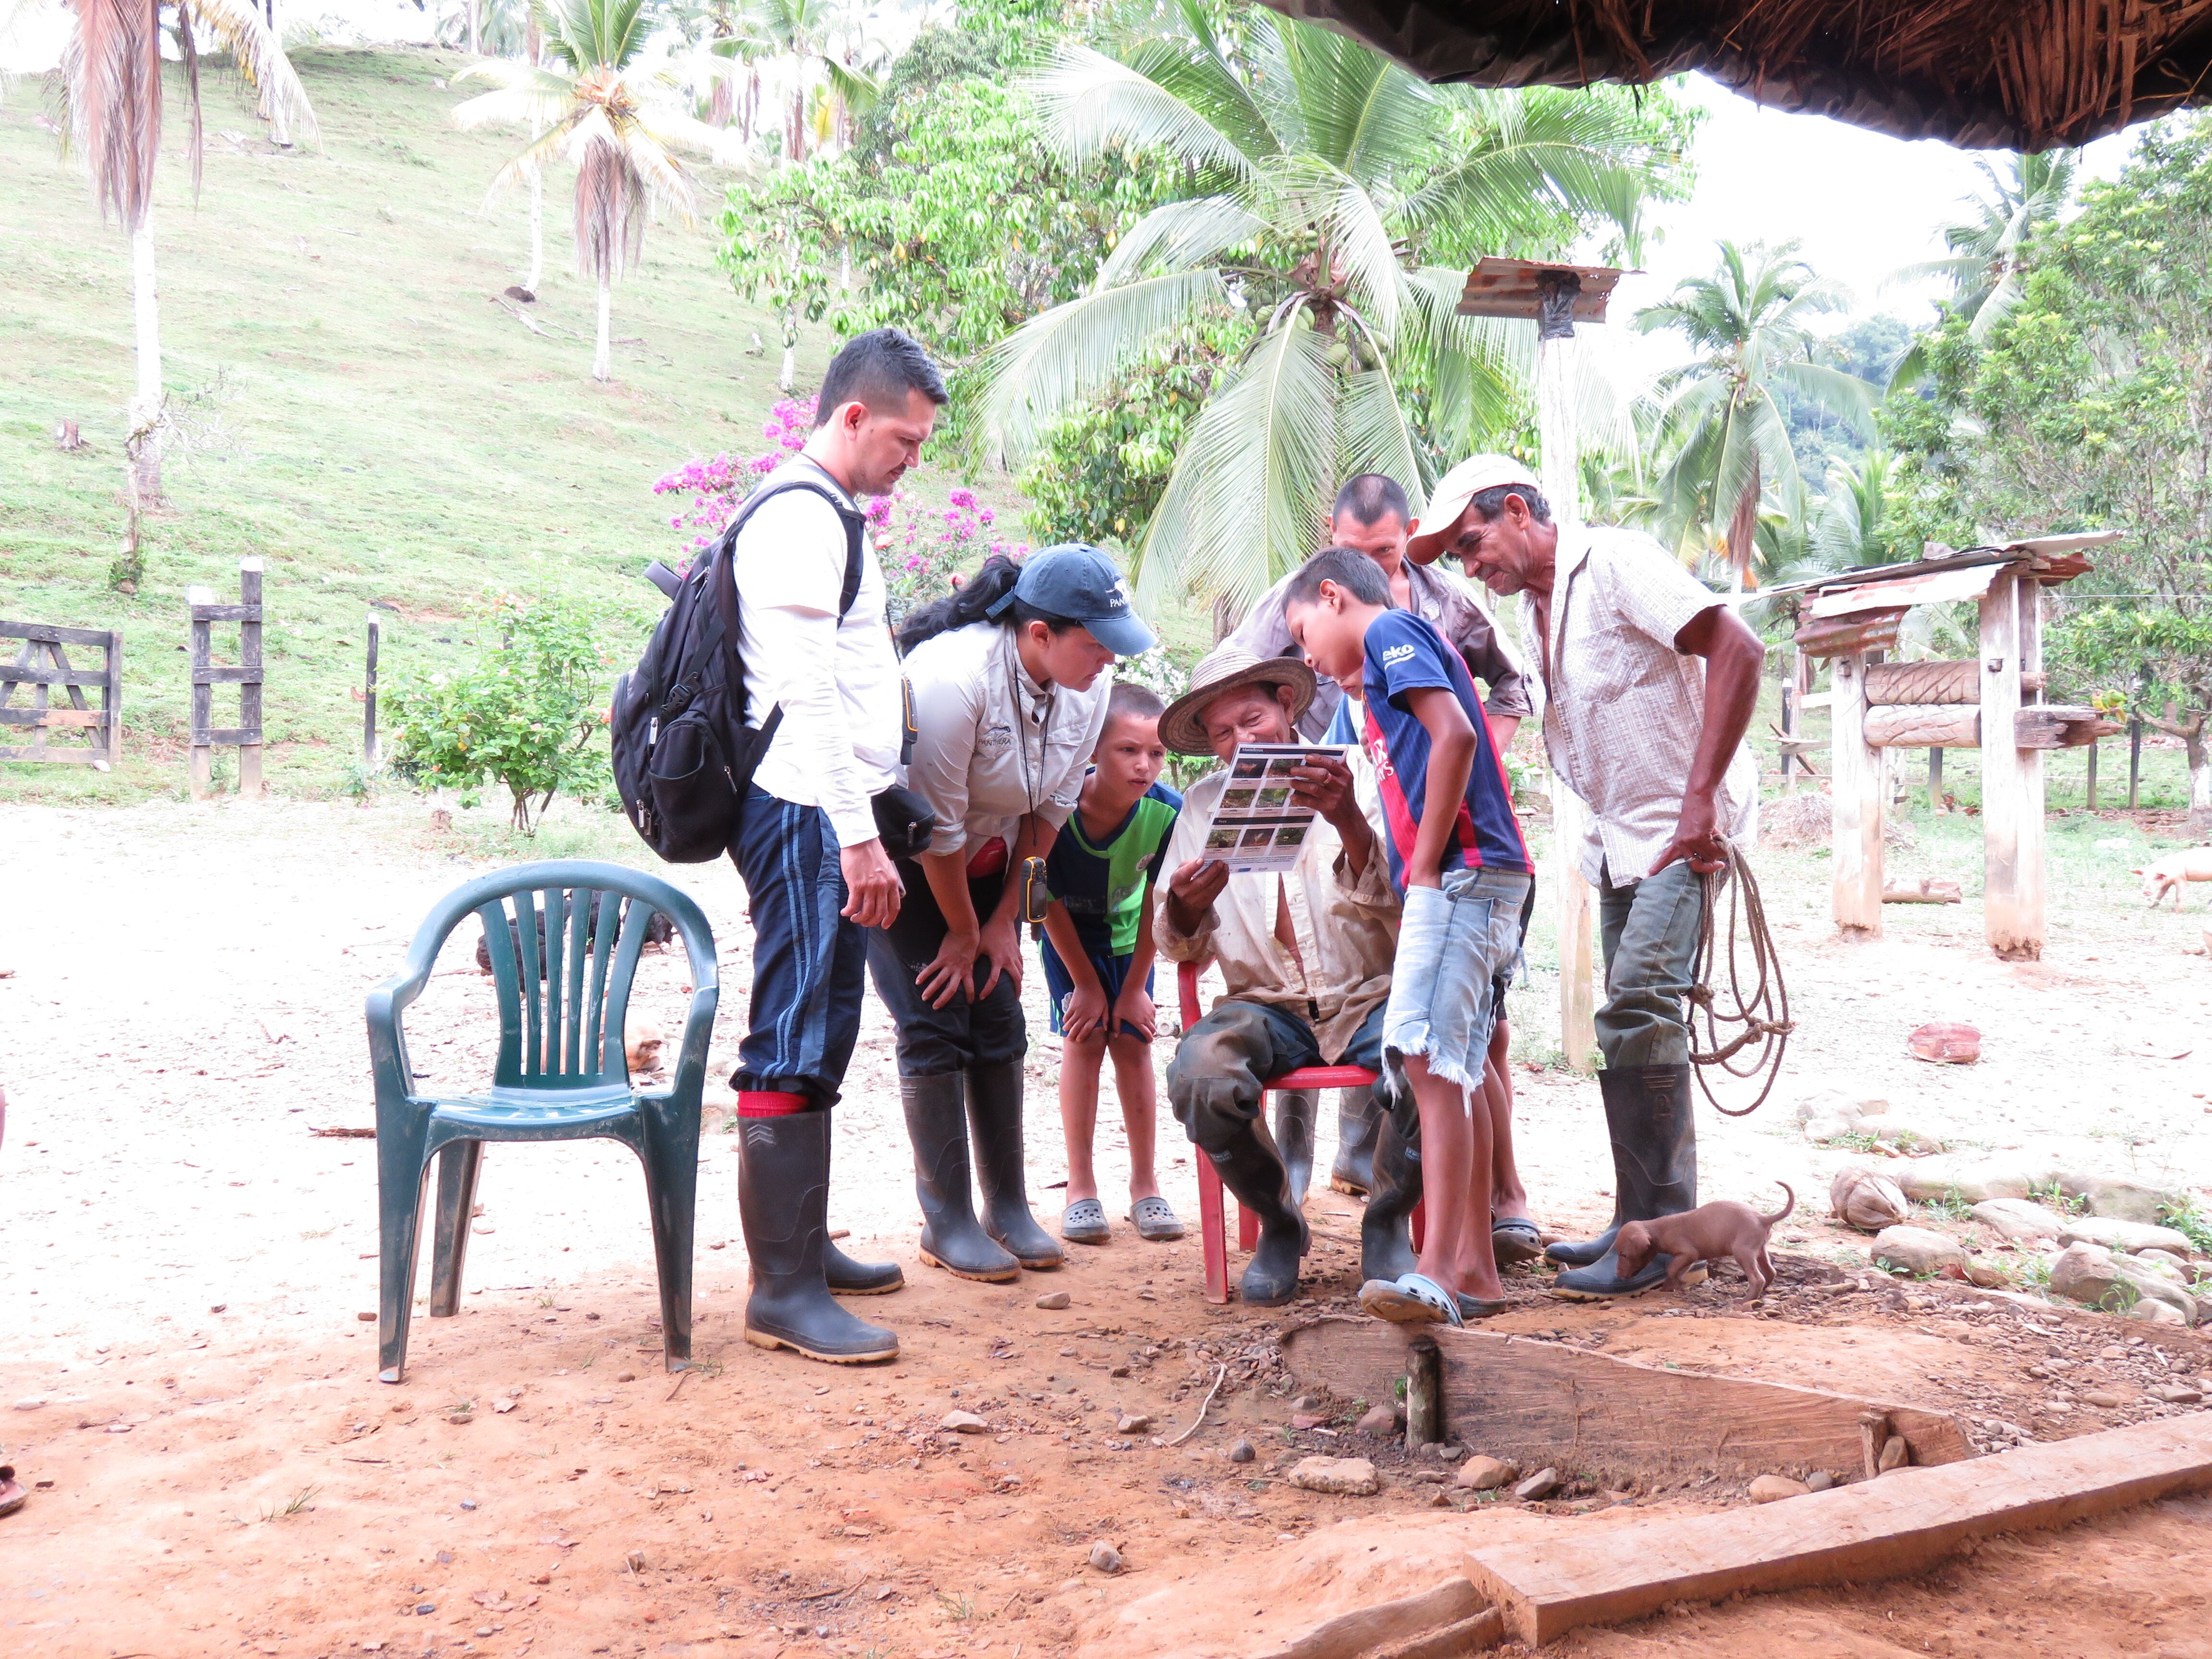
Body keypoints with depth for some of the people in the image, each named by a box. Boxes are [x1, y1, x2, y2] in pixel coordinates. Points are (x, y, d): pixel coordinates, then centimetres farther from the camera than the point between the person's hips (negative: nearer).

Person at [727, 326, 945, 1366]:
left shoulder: (826, 517, 21)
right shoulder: (801, 516, -12)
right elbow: (806, 695, -20)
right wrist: (858, 836, -22)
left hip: (826, 818, 11)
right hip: (806, 813, -11)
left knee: (820, 1034, 16)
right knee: (795, 1043, -10)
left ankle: (803, 1246, 26)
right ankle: (782, 1291, -8)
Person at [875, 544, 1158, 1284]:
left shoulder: (1086, 692, -13)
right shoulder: (952, 675, -33)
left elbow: (1050, 810, -2)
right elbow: (935, 825, -26)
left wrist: (1003, 920, -1)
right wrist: (964, 932, -15)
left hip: (983, 860, 6)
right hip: (899, 856, -6)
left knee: (999, 1021, 1)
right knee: (936, 1025, -9)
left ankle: (1008, 1207, 10)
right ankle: (946, 1222, -1)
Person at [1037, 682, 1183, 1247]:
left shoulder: (1166, 811, -29)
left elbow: (1155, 903, -15)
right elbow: (1052, 901, -19)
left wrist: (1135, 987, -10)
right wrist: (1085, 984, -12)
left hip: (1128, 936, 1)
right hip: (1068, 937, -1)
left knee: (1132, 1042, -2)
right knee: (1083, 1038, -9)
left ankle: (1145, 1182, 9)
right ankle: (1080, 1187, -2)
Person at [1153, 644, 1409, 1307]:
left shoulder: (1352, 781, 3)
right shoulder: (1204, 805, 11)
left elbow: (1392, 902, -13)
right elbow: (1179, 949, 11)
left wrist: (1349, 822, -34)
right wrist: (1185, 907, -15)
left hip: (1370, 999, -1)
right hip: (1269, 1008, 2)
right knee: (1197, 1074, -32)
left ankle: (1386, 1225, -4)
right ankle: (1278, 1224, -3)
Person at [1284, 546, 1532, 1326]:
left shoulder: (1391, 630, -2)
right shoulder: (1413, 646, 27)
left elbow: (1455, 736, -18)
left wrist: (1425, 867, -15)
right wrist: (1421, 875, 15)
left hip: (1461, 874, -10)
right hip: (1470, 882, 10)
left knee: (1429, 1061, -17)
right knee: (1451, 1073, 10)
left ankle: (1436, 1269, -21)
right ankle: (1475, 1270, 13)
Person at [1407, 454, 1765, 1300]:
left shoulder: (1615, 563, -14)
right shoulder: (1534, 609, 12)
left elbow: (1737, 650, -24)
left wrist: (1699, 801, -28)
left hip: (1686, 830, -9)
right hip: (1621, 838, 9)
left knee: (1636, 1006, -17)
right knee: (1637, 1019, 12)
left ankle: (1654, 1231, -10)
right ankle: (1657, 1220, 21)